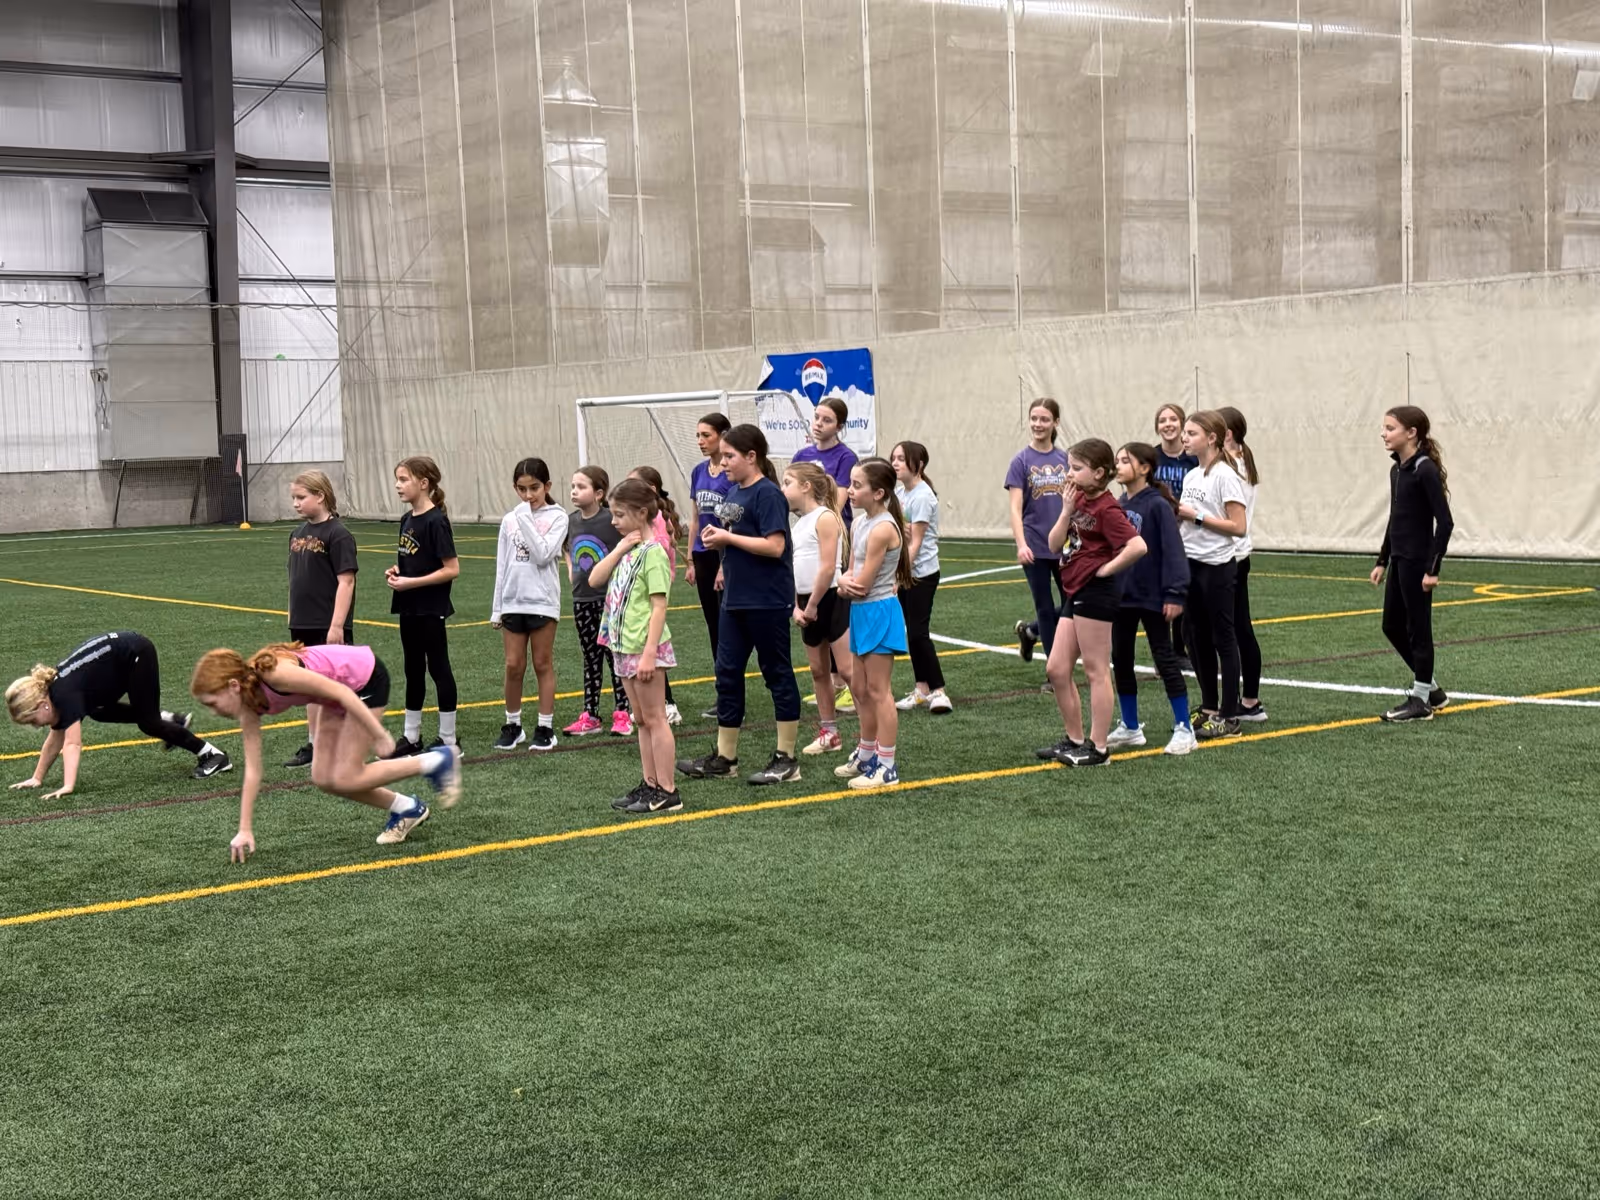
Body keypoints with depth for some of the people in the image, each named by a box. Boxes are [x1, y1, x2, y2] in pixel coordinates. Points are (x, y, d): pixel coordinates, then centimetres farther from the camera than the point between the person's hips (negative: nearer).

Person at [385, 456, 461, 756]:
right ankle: (411, 735, 23)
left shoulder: (436, 521, -17)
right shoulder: (407, 520, 8)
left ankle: (448, 738, 10)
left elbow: (452, 569, -19)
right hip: (408, 608, 8)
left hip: (431, 609, -8)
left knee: (438, 668, 1)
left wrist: (411, 582, -20)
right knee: (413, 670, 14)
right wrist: (396, 571, 0)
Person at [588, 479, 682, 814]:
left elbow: (659, 606, -19)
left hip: (645, 648, -9)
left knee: (654, 718, -4)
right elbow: (595, 580, 3)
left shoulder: (652, 552, -15)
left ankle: (667, 792, 1)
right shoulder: (626, 550, 11)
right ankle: (649, 784, 21)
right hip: (624, 646, 9)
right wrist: (619, 549, -5)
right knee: (641, 720, 13)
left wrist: (649, 654, -23)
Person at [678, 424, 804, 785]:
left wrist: (728, 538, -17)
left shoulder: (767, 494, -15)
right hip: (735, 599, 9)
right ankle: (724, 758, 19)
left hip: (767, 602, -9)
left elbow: (775, 546, -22)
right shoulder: (734, 491, 11)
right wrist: (716, 536, 0)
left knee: (777, 674, 2)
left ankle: (786, 759, 11)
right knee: (727, 673, 11)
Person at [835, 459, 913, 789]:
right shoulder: (859, 523, 8)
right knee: (861, 691, 16)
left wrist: (846, 583, 0)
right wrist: (846, 581, -12)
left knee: (878, 691, -3)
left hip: (879, 613, -9)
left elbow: (863, 584, -20)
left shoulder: (882, 528, -20)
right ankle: (866, 755, 29)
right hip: (861, 612, 9)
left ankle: (887, 767, 3)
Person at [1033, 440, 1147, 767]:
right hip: (1076, 593, 9)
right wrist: (1066, 511, -3)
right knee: (1056, 669, 10)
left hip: (1096, 593, -9)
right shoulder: (1079, 500, 11)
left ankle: (1098, 748, 6)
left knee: (1096, 671, -2)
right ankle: (1075, 740, 21)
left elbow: (1138, 546, -27)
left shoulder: (1106, 508, -14)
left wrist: (1107, 569, -16)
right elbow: (1054, 545, 8)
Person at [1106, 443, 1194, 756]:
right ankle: (1130, 727, 24)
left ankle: (1183, 728, 9)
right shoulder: (1118, 505, 6)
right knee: (1120, 661, 12)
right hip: (1121, 596, 7)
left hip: (1151, 598, -7)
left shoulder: (1158, 505, -14)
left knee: (1164, 660, 0)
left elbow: (1173, 551, -16)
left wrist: (1175, 594, -20)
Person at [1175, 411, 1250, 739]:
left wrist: (1196, 516, -18)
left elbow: (1238, 527, -18)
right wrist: (1176, 513, -1)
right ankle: (1209, 709, 23)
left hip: (1217, 566, -8)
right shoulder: (1192, 476, 12)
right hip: (1190, 564, 8)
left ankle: (1229, 718, 4)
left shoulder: (1224, 476, -12)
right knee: (1197, 637, 12)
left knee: (1223, 639, -2)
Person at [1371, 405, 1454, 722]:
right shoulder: (1397, 470, 10)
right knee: (1392, 626, 14)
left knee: (1417, 628, 1)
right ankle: (1431, 689, 27)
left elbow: (1445, 522, -18)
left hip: (1417, 562, -9)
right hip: (1398, 560, 9)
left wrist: (1433, 568, -20)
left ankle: (1421, 700, 12)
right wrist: (1382, 561, 19)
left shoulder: (1425, 469, -16)